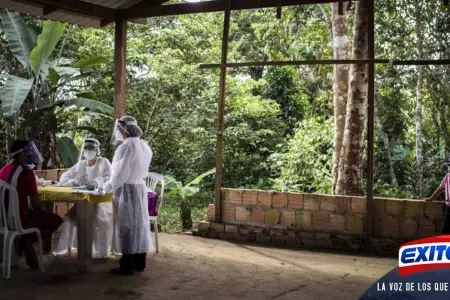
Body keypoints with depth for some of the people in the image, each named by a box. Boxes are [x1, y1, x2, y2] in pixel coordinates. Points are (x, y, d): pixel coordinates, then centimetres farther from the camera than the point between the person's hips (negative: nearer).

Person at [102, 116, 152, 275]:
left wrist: (107, 186, -2)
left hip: (127, 190, -8)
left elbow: (121, 173, -18)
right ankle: (139, 263, 21)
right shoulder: (144, 146, 8)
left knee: (126, 226, -1)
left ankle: (127, 266, 6)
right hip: (140, 187, 8)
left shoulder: (127, 146, -18)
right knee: (139, 224, 13)